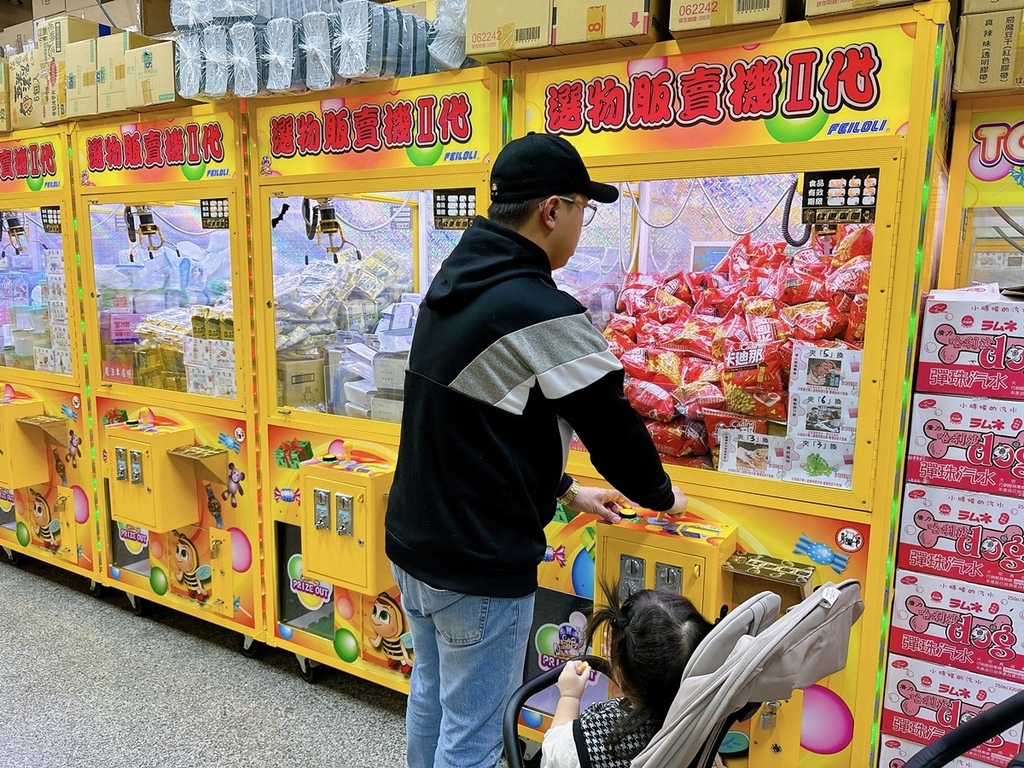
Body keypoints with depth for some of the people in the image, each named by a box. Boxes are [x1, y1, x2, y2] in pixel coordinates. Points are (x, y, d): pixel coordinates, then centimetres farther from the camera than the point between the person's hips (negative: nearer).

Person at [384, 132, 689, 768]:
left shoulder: (451, 287, 4)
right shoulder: (544, 313, -23)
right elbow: (612, 426, -13)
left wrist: (564, 489, 19)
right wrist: (662, 496, 8)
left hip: (411, 543, 9)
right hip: (479, 570, -9)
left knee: (432, 695, 26)